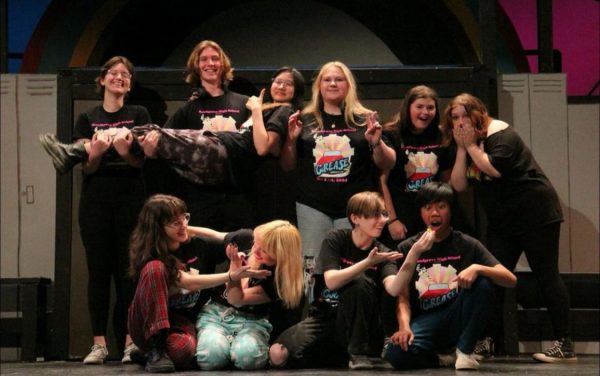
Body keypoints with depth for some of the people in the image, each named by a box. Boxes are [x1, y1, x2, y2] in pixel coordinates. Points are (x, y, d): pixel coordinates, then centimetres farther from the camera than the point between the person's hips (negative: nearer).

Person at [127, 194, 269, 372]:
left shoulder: (197, 246, -1)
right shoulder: (151, 257, -14)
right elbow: (187, 282, -26)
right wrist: (231, 276, -32)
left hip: (182, 323, 3)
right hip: (147, 324, -3)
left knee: (183, 351, -37)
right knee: (155, 268, -28)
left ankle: (148, 355, 1)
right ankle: (155, 349, -27)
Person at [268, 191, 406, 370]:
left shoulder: (382, 253, -3)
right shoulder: (335, 240, -6)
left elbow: (394, 289, -23)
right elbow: (331, 281, -22)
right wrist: (367, 263, -33)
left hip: (357, 327, 0)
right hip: (324, 317, 0)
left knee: (359, 281, -30)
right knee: (278, 355, -25)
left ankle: (357, 353, -18)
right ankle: (340, 355, 2)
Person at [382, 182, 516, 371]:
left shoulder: (467, 245, 2)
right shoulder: (407, 248, 5)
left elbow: (511, 280, -7)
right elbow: (402, 296, -3)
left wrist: (477, 268, -25)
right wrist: (404, 326, -23)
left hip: (457, 320, 1)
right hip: (425, 321, -1)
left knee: (482, 282, -27)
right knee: (396, 353, -34)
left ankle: (464, 352, -11)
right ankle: (432, 357, 1)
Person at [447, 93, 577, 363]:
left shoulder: (500, 134, -13)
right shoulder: (465, 143, 8)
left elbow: (495, 169, -29)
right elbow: (458, 185, -2)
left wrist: (471, 146, -19)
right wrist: (461, 148, -9)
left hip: (536, 213, -8)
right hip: (502, 220, 8)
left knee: (546, 276, -7)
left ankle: (564, 345, -6)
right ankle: (485, 341, 4)